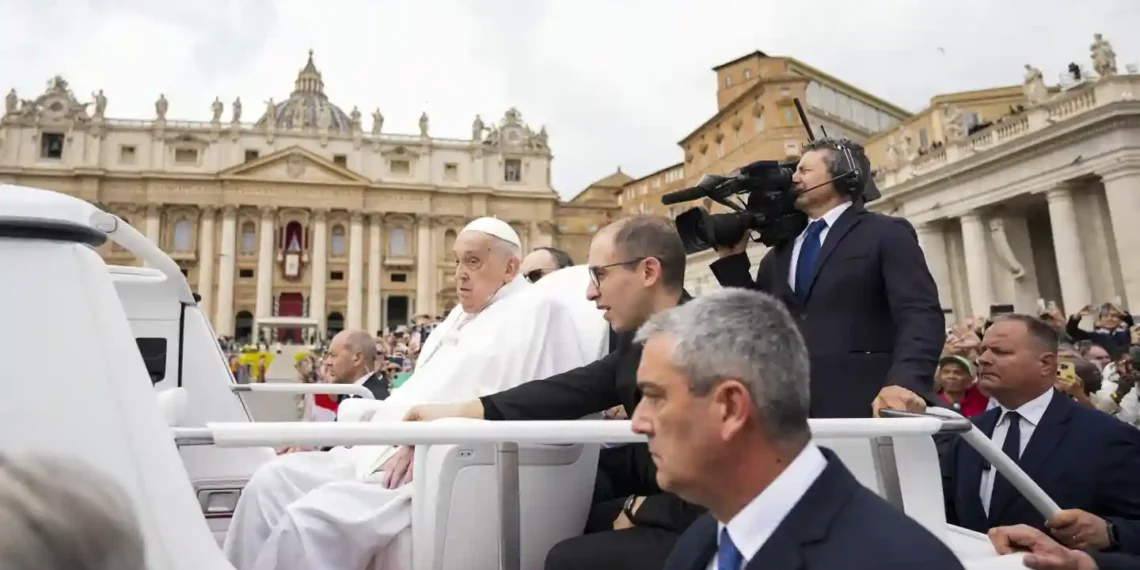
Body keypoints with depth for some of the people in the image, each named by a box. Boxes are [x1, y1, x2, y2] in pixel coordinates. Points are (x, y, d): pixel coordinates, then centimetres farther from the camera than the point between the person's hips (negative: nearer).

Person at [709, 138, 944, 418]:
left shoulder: (887, 234, 3)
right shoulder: (781, 249, 20)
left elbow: (920, 314, -9)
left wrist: (906, 381, -27)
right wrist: (733, 258, 10)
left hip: (860, 406, -5)